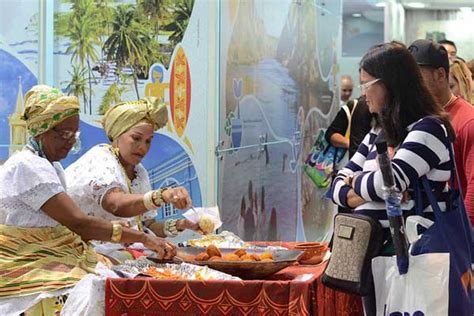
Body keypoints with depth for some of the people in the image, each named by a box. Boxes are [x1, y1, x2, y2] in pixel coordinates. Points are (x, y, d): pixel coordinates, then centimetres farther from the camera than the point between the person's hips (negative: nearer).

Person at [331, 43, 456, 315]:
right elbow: (339, 185, 11)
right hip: (373, 253, 8)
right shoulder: (380, 134, 12)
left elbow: (388, 183, -25)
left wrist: (356, 182, -3)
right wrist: (368, 192, -12)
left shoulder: (429, 129, -14)